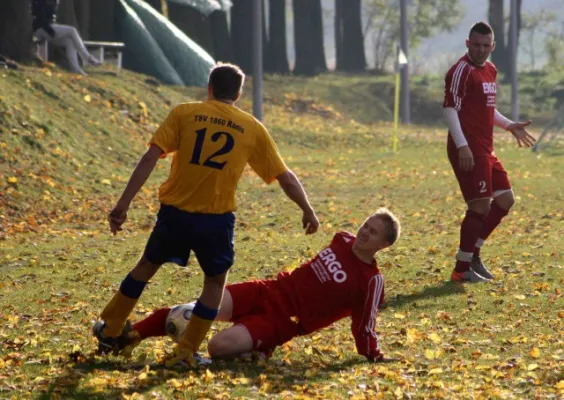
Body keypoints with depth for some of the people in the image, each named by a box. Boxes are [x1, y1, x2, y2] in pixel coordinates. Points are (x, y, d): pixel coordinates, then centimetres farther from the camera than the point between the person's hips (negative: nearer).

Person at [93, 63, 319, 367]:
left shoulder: (184, 113, 1)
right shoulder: (252, 128, 4)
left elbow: (150, 159, -9)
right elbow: (285, 177, 9)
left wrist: (124, 204, -9)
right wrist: (308, 212, 23)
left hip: (174, 211, 1)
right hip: (216, 218, -1)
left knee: (147, 265, 23)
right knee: (215, 281, 20)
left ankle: (109, 330, 33)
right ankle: (187, 351, 16)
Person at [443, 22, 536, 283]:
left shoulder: (490, 70, 15)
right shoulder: (462, 71, -12)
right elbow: (450, 108, -18)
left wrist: (509, 126, 20)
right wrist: (462, 146, -24)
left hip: (485, 151, 10)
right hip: (469, 151, -10)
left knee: (505, 199, 13)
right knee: (481, 206, -11)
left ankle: (473, 252, 22)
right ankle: (462, 269, -2)